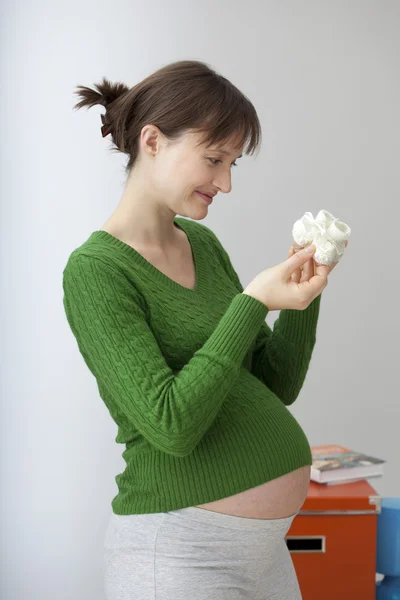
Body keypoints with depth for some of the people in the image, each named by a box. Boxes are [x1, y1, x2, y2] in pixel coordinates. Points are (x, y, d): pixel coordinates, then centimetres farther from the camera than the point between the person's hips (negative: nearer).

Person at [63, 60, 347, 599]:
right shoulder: (96, 271, -15)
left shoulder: (203, 244, 7)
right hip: (182, 549, -7)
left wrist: (300, 292, -6)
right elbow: (171, 424, -23)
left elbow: (277, 385, 8)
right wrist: (253, 301, -22)